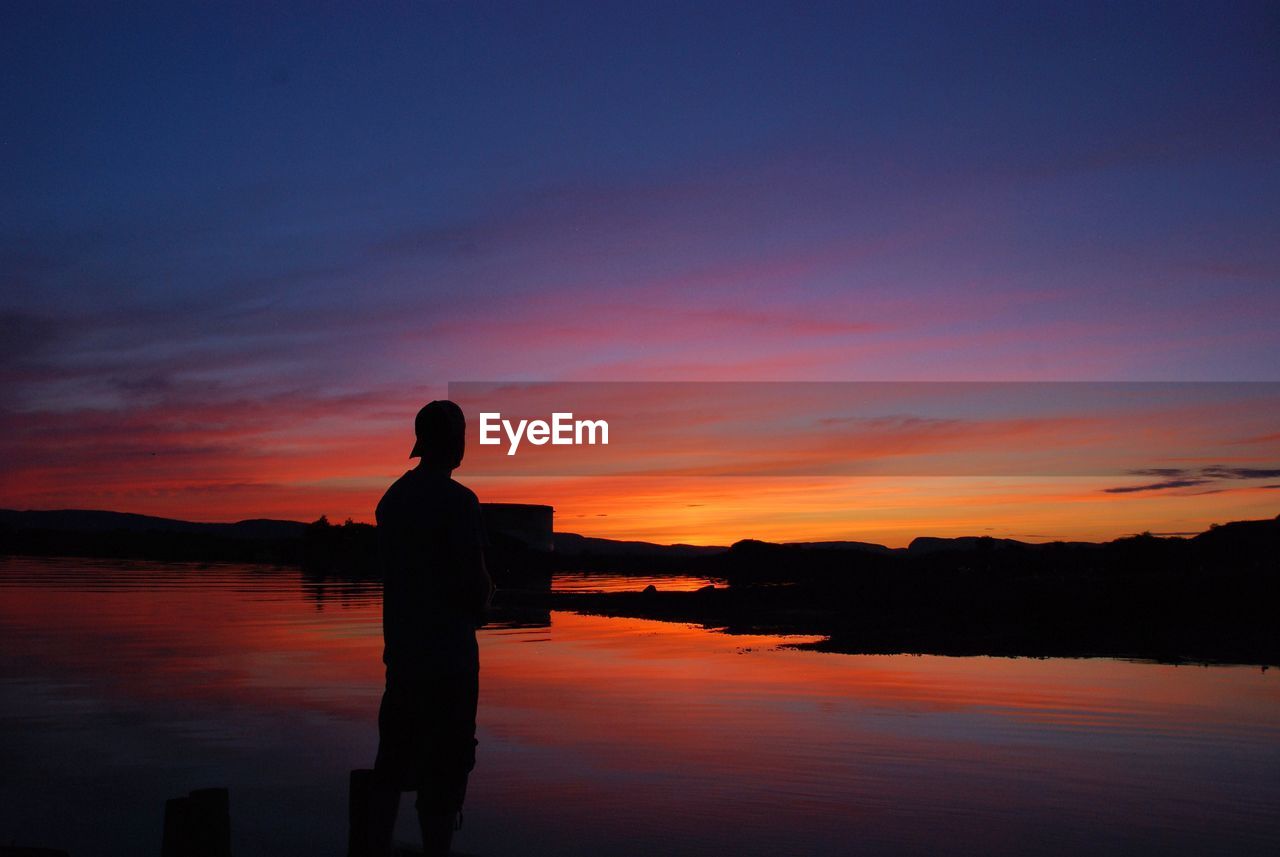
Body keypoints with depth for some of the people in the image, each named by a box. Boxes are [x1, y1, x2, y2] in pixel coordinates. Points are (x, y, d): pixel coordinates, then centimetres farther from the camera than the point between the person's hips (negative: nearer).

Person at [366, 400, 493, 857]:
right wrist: (478, 607, 6)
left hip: (401, 645, 7)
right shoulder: (458, 500, -14)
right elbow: (475, 580, -16)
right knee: (445, 766, -1)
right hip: (448, 652, -7)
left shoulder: (393, 497, 9)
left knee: (396, 754, 16)